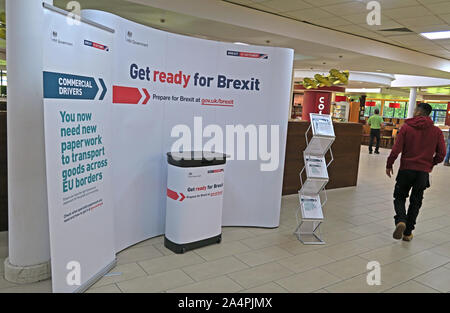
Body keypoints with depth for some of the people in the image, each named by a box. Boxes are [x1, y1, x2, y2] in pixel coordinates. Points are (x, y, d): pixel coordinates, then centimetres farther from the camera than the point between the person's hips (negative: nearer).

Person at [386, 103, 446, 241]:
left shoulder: (406, 127, -7)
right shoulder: (437, 131, 1)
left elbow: (396, 149, -11)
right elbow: (441, 154, -2)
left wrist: (389, 165, 0)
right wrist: (430, 163, 16)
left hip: (406, 169, -2)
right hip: (423, 172, 2)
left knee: (399, 197, 13)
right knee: (415, 201, 14)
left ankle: (400, 220, -14)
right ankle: (408, 232, 17)